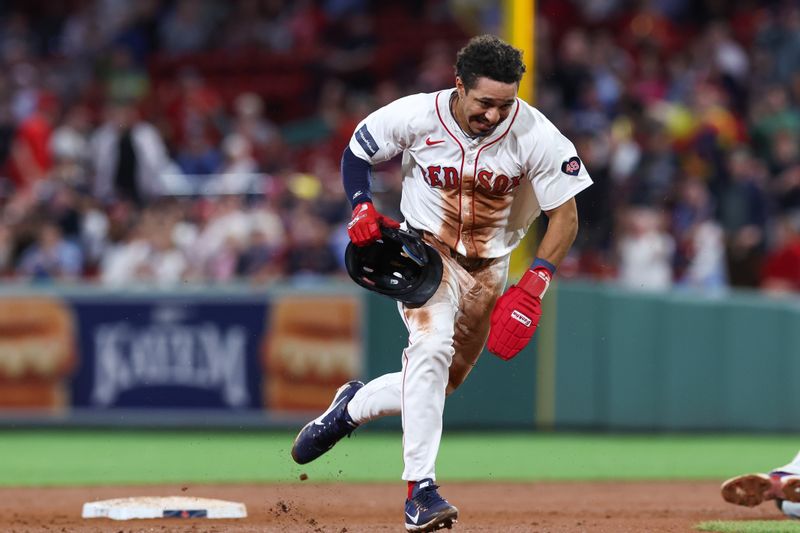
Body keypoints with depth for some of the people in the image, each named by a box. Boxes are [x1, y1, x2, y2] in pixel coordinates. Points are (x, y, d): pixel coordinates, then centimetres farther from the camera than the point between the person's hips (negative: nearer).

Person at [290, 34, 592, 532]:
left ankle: (354, 406, 36)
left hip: (489, 268, 3)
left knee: (437, 386, 5)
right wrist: (362, 208, -17)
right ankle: (421, 488, -32)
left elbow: (566, 216, -13)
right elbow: (356, 153, 1)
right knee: (432, 346, -29)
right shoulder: (415, 117, -18)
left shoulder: (535, 135, -19)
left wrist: (533, 286, -23)